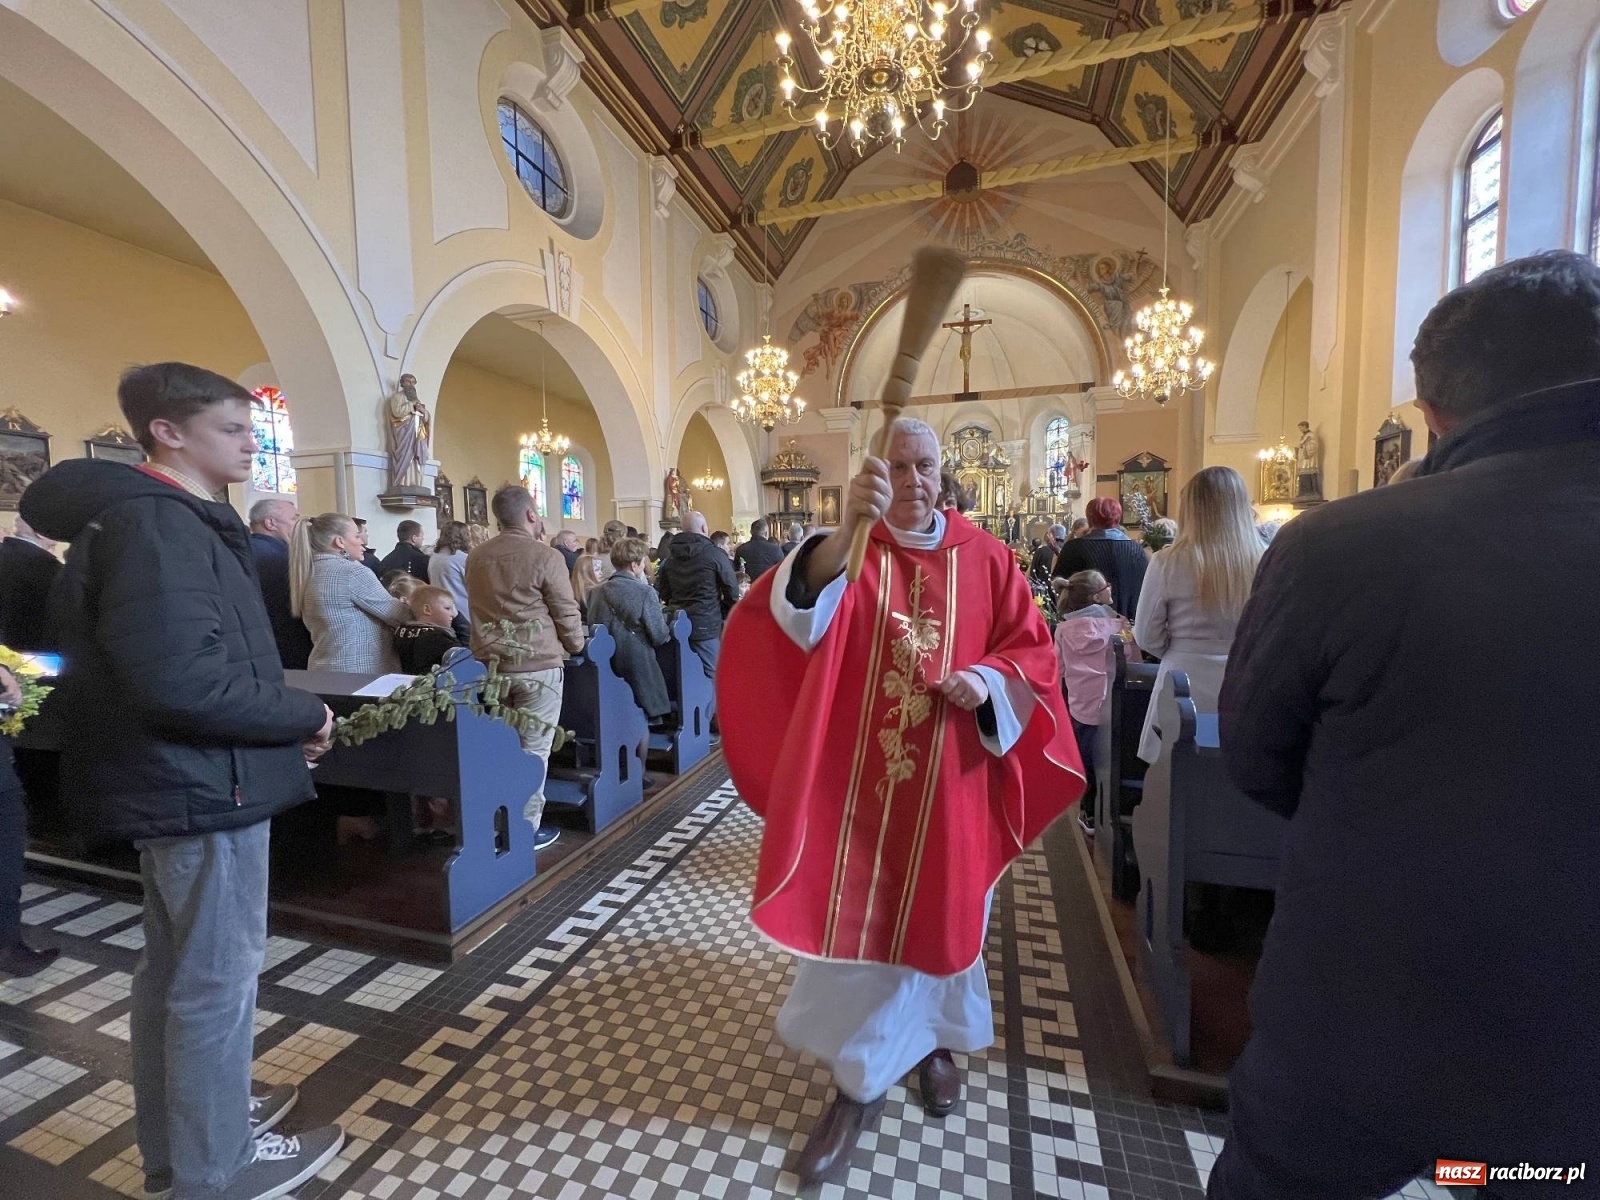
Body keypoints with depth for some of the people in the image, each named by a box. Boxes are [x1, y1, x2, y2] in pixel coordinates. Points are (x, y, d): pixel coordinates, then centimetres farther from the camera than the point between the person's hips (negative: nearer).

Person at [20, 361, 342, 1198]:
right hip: (204, 781, -10)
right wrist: (302, 717, -16)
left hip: (184, 775, 10)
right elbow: (183, 679, -29)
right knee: (217, 976, 5)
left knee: (175, 966, 21)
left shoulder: (167, 517, 12)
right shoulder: (155, 521, -20)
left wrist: (283, 716, 6)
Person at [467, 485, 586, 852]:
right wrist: (575, 648, 8)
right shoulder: (546, 557, -13)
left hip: (488, 663, 6)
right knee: (532, 749, 3)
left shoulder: (475, 557, 7)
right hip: (537, 665, -6)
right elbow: (567, 614, -7)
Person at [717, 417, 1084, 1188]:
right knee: (851, 914, 6)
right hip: (860, 777, -1)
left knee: (941, 908, 18)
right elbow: (794, 615, -25)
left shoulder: (985, 558, 1)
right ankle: (857, 1084, 29)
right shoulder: (848, 549, -4)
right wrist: (846, 527, -40)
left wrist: (989, 679, -16)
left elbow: (1030, 647, 5)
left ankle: (933, 1041, 47)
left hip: (950, 781, 2)